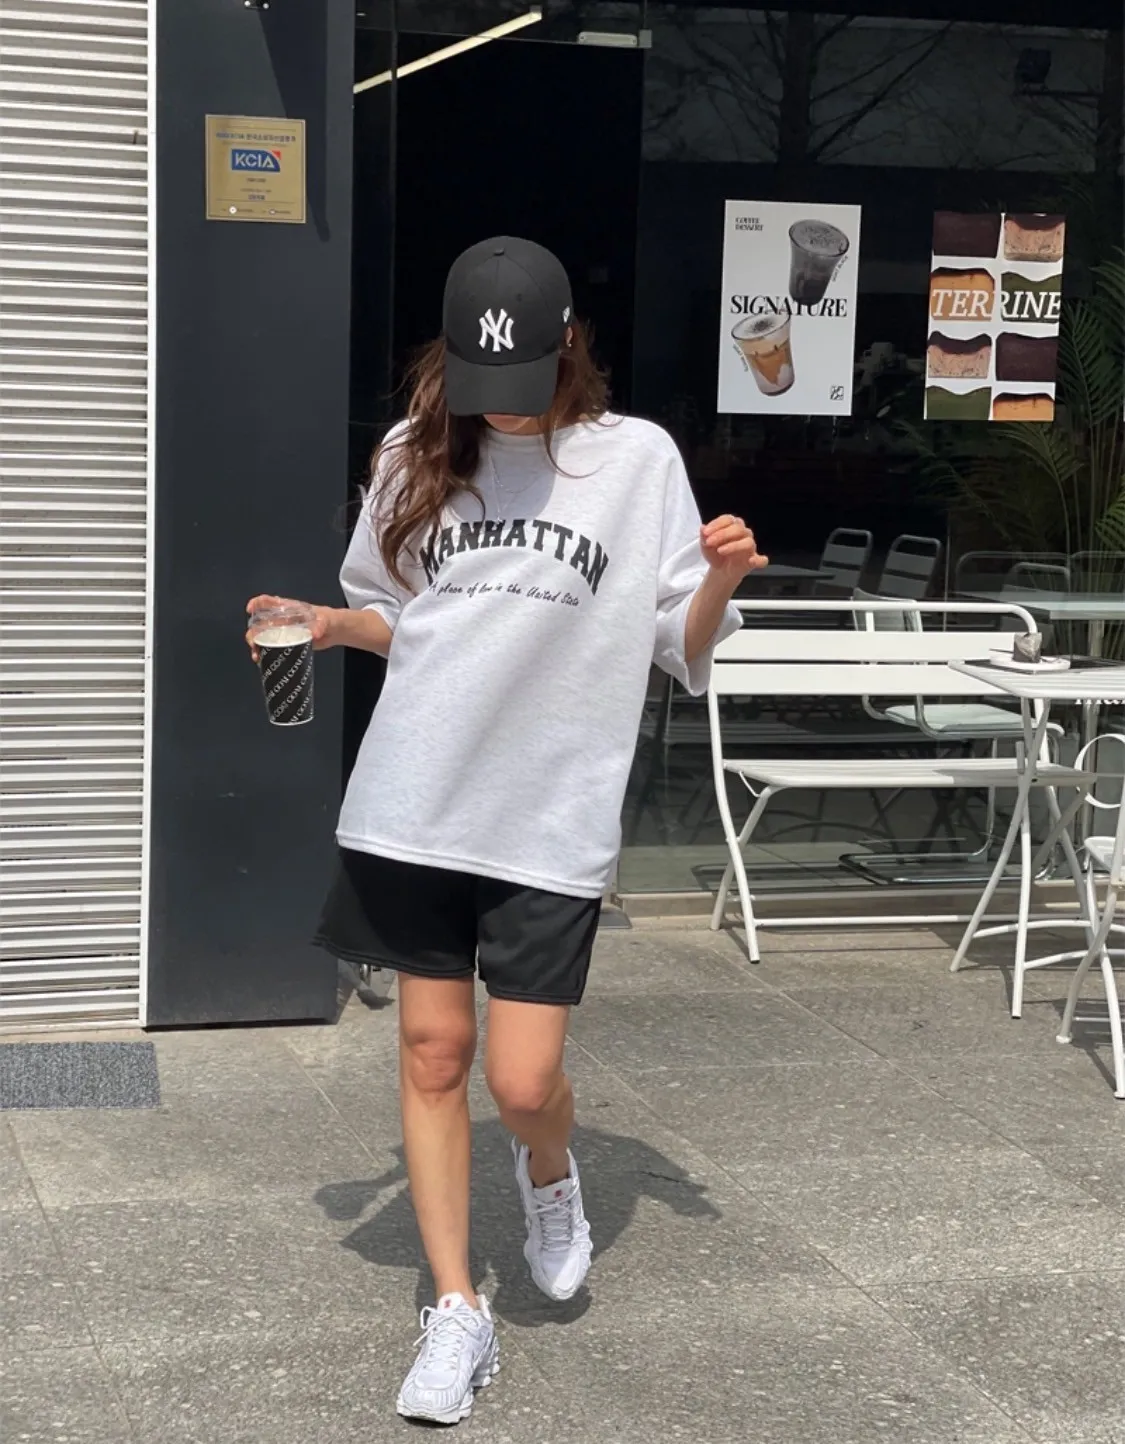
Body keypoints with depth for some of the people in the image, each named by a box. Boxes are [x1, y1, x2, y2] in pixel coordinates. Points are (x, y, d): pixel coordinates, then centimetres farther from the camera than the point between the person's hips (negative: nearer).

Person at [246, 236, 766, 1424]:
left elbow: (683, 647, 1)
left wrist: (722, 580, -19)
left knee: (522, 1080, -4)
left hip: (551, 817, -2)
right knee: (431, 1049, 6)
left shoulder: (637, 458, -2)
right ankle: (456, 1313, 19)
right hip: (417, 801, 3)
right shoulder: (416, 456, 5)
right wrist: (326, 623, -3)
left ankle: (548, 1172, 34)